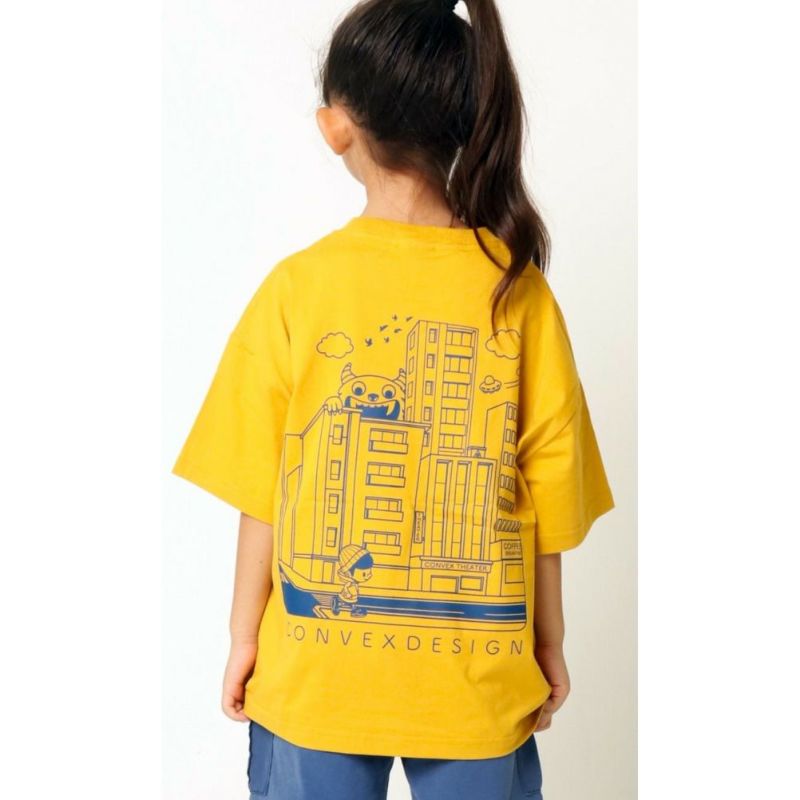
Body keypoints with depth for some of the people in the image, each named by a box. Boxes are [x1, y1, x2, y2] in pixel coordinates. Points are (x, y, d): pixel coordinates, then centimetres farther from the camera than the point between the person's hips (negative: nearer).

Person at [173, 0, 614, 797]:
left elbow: (262, 486, -7)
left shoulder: (299, 287, -12)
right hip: (478, 674, 1)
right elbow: (547, 486, -4)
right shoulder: (519, 290, -9)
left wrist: (245, 634, 6)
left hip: (319, 669, 0)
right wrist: (548, 642, 9)